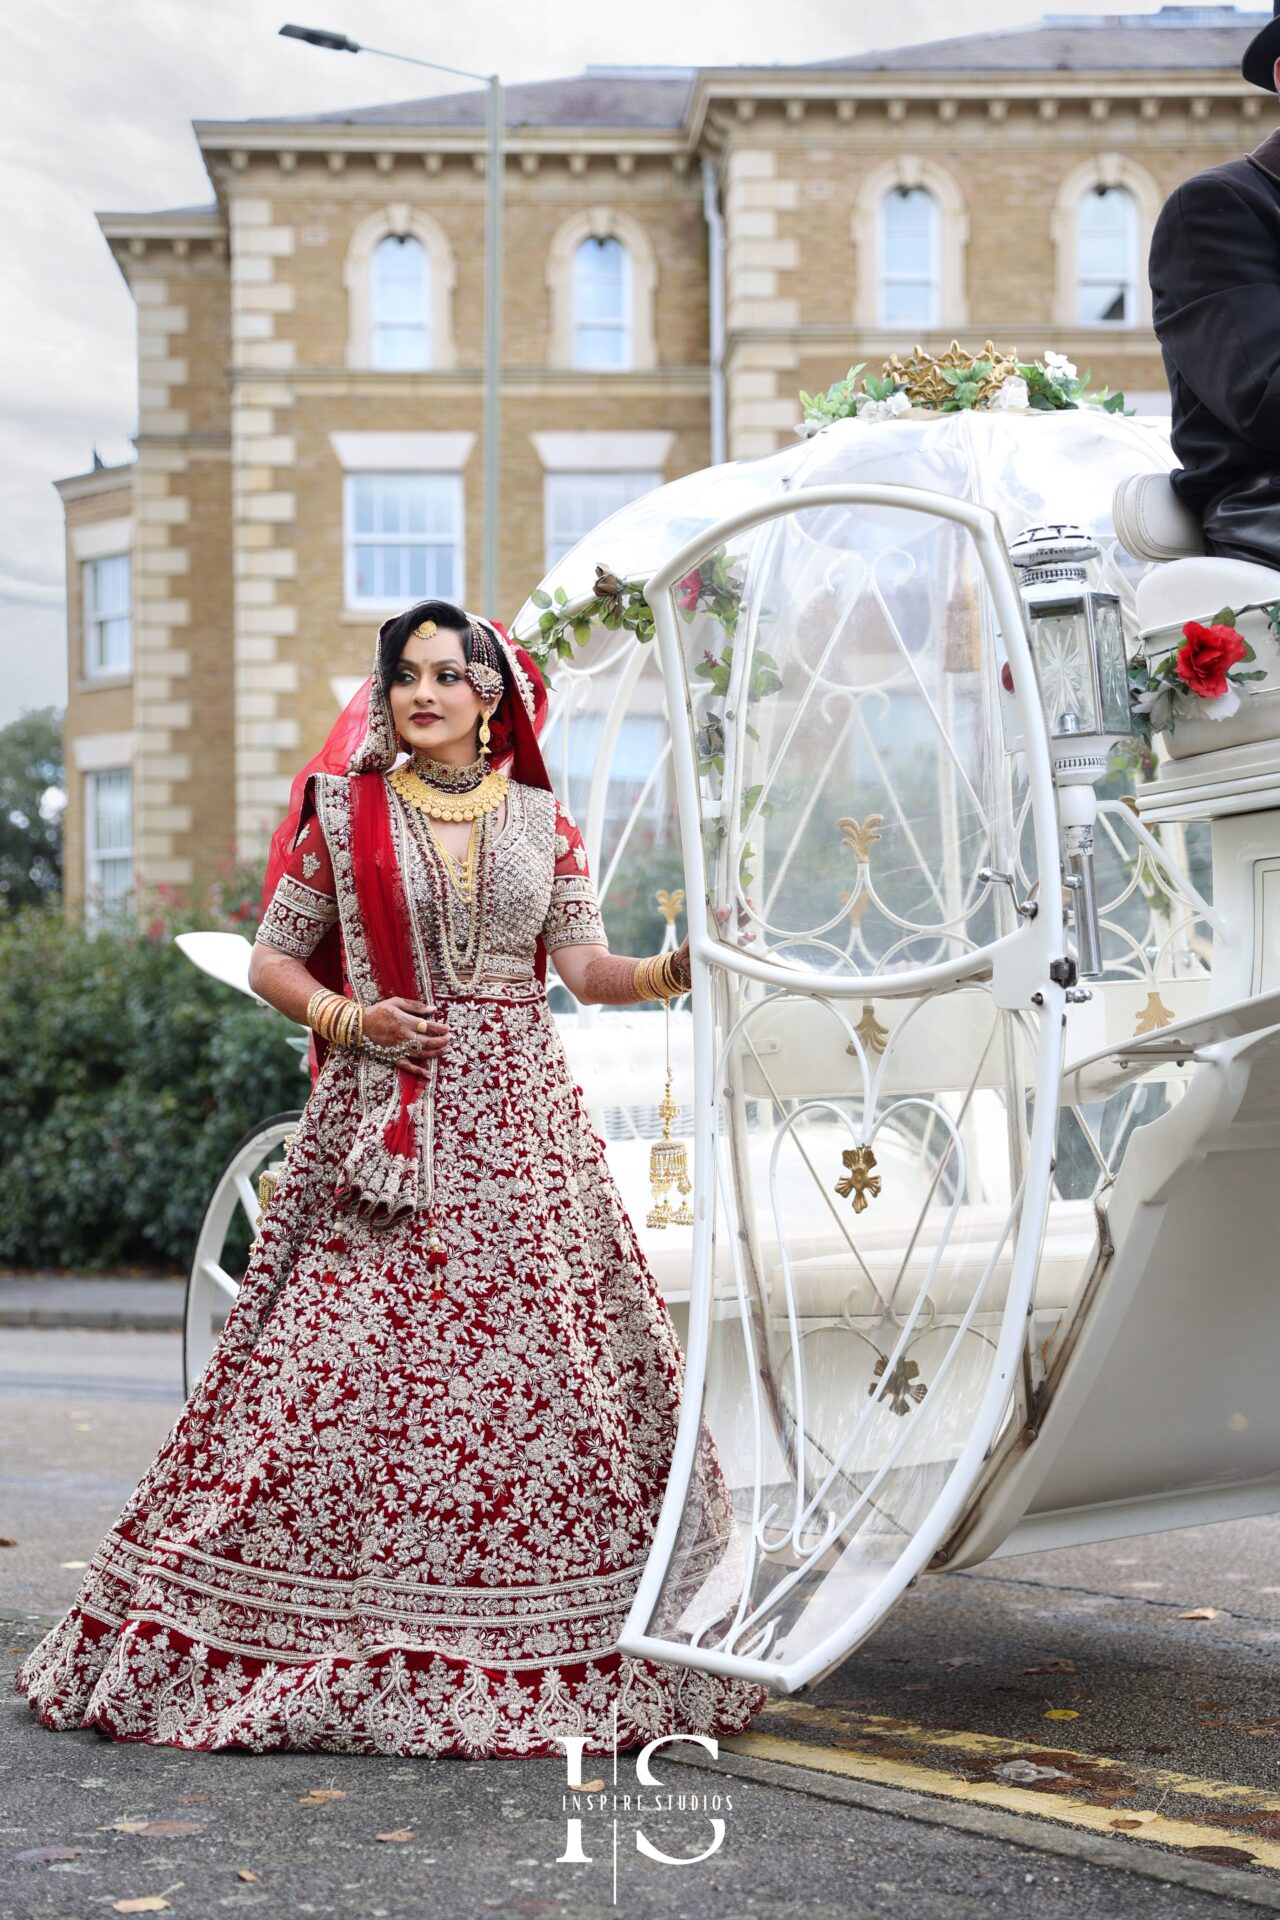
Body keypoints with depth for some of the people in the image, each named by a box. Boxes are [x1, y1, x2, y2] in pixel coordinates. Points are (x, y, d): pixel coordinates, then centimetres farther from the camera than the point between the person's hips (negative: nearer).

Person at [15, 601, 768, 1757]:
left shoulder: (543, 823, 10)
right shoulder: (343, 813, 5)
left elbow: (587, 970, 4)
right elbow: (271, 960, 8)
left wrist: (677, 968, -14)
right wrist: (352, 1021, -8)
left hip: (518, 1120, 2)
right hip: (385, 1120, -2)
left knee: (542, 1368, 0)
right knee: (345, 1368, -6)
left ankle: (558, 1657, 10)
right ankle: (336, 1647, 4)